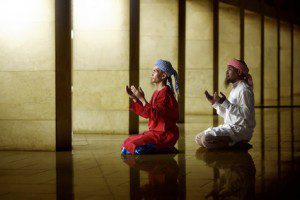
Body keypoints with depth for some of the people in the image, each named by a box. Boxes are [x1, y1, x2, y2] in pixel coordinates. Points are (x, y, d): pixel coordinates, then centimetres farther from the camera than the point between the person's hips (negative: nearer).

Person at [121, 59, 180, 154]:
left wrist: (142, 99, -26)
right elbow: (145, 113, 16)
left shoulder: (165, 93, -16)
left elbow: (155, 115, -25)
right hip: (155, 131, 10)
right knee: (127, 143, 7)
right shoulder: (157, 93, 13)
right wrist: (134, 98, 6)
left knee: (133, 146, -21)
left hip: (164, 135, -10)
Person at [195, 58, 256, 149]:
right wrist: (215, 103, 14)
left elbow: (246, 113, -23)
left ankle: (237, 144, -10)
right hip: (230, 127, 10)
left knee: (206, 139, -27)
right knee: (198, 138, 5)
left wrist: (226, 103, -25)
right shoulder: (235, 89, 21)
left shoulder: (244, 89, -10)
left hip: (241, 129, -10)